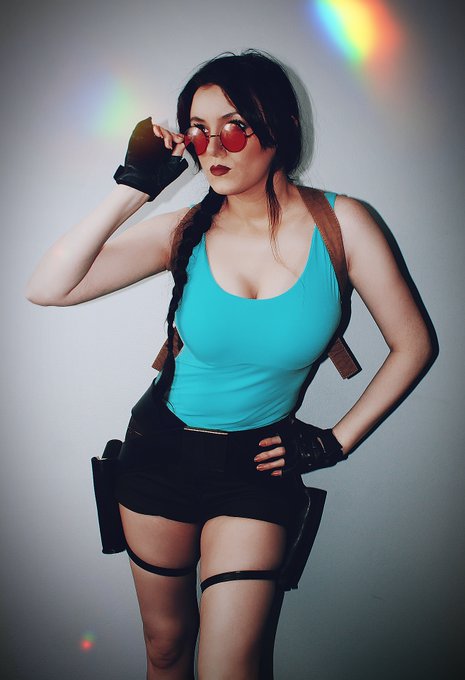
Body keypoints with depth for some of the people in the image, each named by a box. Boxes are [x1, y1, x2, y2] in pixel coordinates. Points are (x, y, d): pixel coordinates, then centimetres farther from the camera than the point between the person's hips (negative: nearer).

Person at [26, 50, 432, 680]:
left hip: (256, 466, -1)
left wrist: (338, 440, -3)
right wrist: (133, 188, -21)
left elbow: (412, 344, -3)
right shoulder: (185, 230, -10)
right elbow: (48, 289, -18)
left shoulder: (341, 223, -12)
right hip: (161, 451, 2)